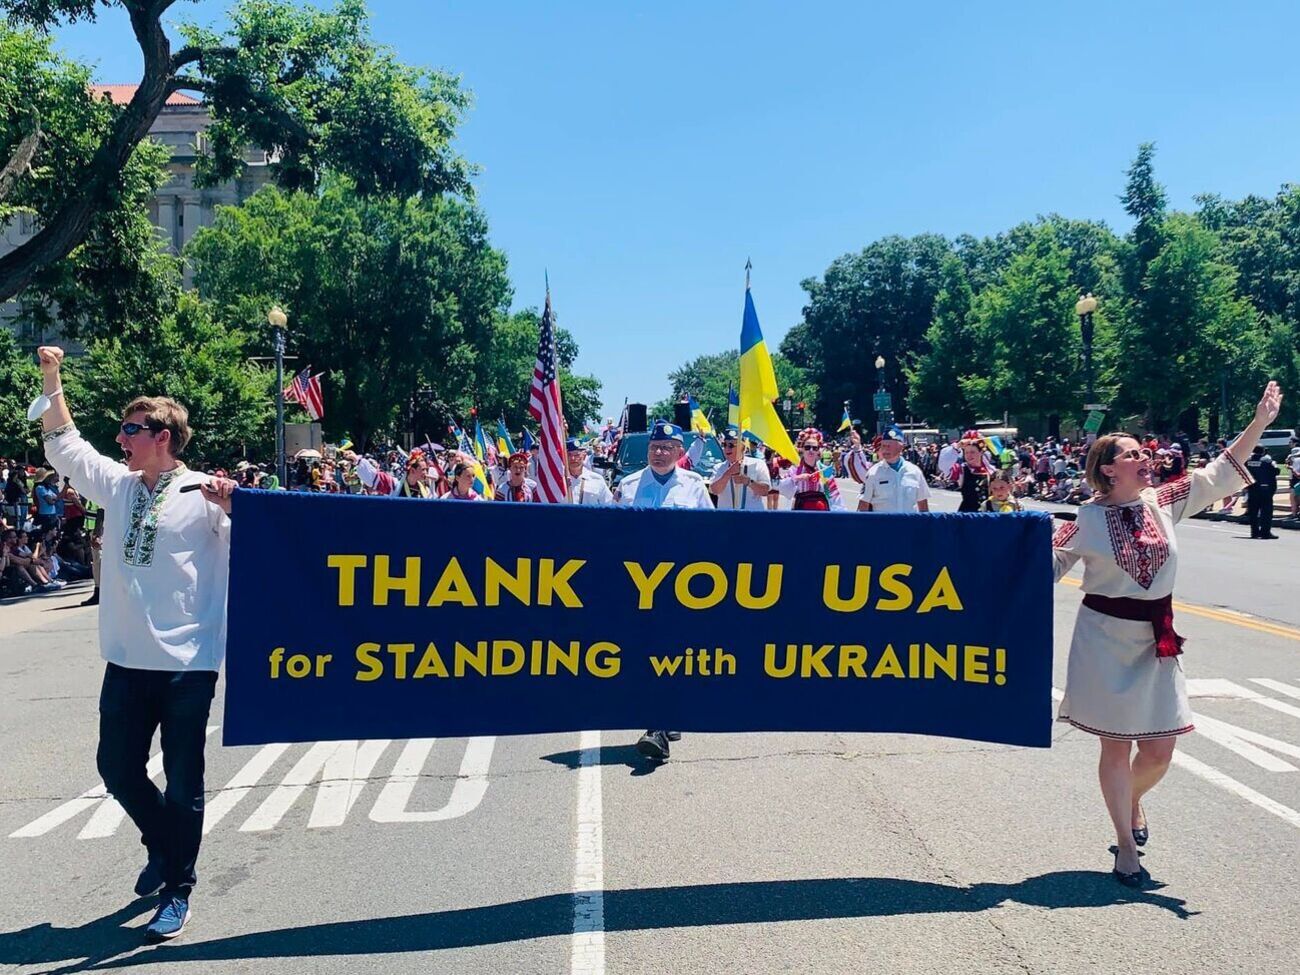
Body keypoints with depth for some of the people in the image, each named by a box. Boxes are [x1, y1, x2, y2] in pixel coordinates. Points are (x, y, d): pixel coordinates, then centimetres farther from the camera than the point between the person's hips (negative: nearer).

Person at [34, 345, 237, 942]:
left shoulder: (206, 493, -6)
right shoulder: (118, 484, 10)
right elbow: (62, 446, 20)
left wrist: (230, 506, -26)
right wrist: (52, 380, 13)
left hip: (188, 663, -6)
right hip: (127, 661, 6)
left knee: (183, 782, 3)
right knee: (117, 768, 14)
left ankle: (177, 889, 17)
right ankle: (161, 845, 40)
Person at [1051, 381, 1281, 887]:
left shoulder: (1163, 503, 3)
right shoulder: (1088, 520, -8)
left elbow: (1219, 475, 3)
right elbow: (1048, 562, -6)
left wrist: (1260, 423, -2)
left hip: (1155, 642, 4)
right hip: (1106, 641, -4)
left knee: (1159, 751, 6)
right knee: (1116, 746, 5)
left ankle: (1132, 800, 41)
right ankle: (1126, 848, 21)